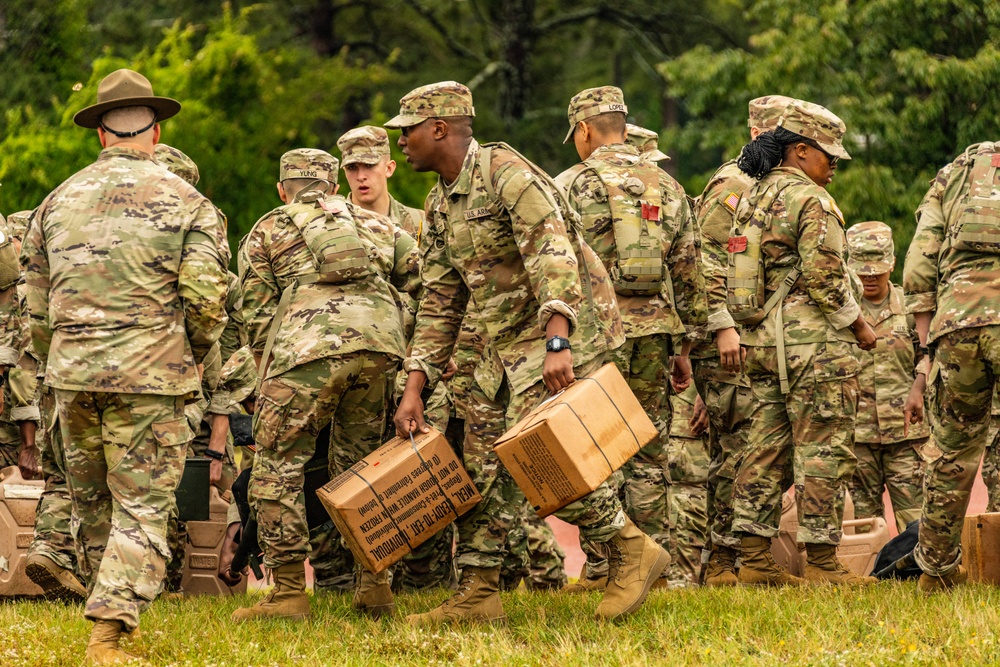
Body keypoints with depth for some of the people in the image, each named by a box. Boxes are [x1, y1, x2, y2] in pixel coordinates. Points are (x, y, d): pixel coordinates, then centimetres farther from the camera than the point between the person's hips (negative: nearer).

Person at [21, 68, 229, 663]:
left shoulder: (59, 201, 11)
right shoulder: (186, 202, 0)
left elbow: (37, 306, 12)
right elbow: (206, 301, -7)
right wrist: (193, 360, 11)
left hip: (72, 374, 4)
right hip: (149, 377, -3)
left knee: (93, 501, 17)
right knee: (144, 506, -2)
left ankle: (115, 611, 29)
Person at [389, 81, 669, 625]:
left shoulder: (505, 172, -15)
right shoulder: (440, 206, 13)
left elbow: (553, 253, -26)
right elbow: (440, 303, 17)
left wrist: (557, 344, -38)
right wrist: (414, 388, 9)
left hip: (563, 326, -9)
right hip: (506, 342, 9)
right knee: (482, 463, 4)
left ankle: (633, 550, -5)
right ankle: (476, 596, 8)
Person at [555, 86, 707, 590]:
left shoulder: (574, 184, -3)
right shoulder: (666, 187, 12)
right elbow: (689, 273, 13)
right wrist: (684, 346, 18)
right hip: (655, 330, 4)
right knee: (648, 452, 9)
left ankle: (601, 568, -2)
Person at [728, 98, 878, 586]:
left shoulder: (751, 199, 15)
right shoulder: (811, 200, -11)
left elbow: (740, 274, 16)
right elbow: (824, 277, -17)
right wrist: (859, 325, -5)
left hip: (761, 342, 9)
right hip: (814, 343, -9)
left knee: (766, 449, 9)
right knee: (823, 452, -4)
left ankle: (755, 559, 9)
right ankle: (821, 562, -4)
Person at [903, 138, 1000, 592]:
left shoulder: (954, 173, 25)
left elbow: (919, 264, 16)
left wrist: (926, 338, 17)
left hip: (956, 318, 3)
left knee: (952, 450, 15)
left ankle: (937, 567, 23)